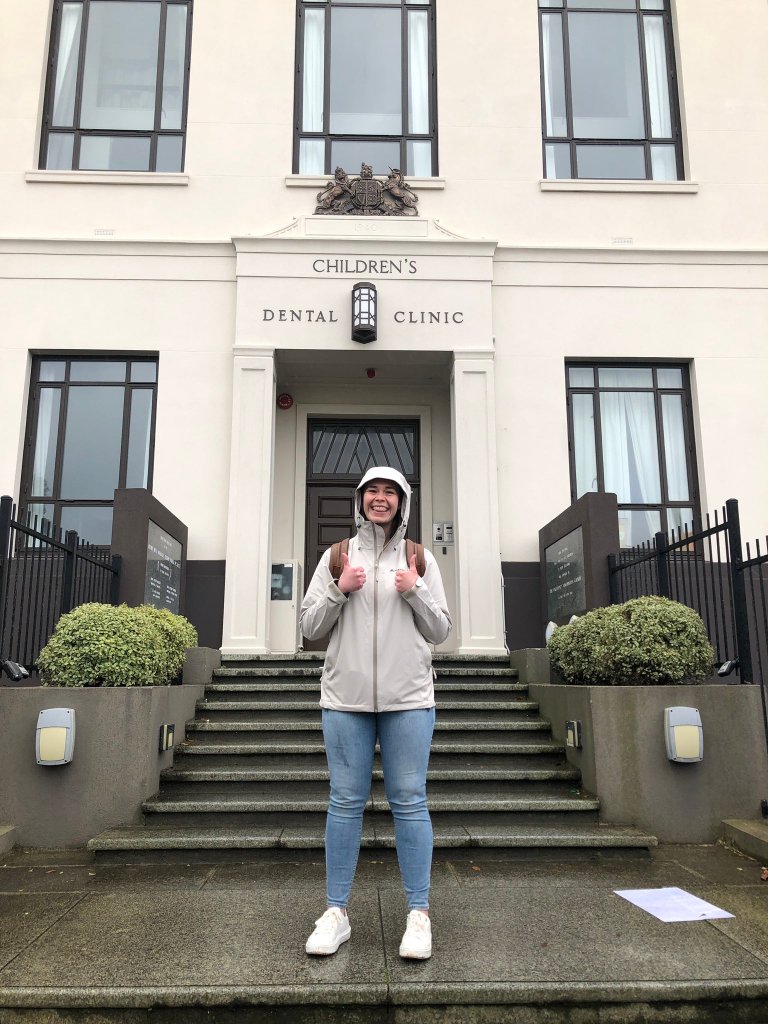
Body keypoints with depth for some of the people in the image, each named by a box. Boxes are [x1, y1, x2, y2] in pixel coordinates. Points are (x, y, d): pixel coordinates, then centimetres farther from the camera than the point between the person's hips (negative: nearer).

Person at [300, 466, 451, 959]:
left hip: (409, 698, 0)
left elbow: (441, 631, 8)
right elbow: (310, 628, 8)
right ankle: (336, 912, 17)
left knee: (410, 802, 2)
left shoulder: (420, 560, 8)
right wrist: (339, 590, -8)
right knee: (346, 802, 5)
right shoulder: (337, 557, 9)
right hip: (346, 697, 1)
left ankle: (419, 914, 12)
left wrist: (416, 592, -8)